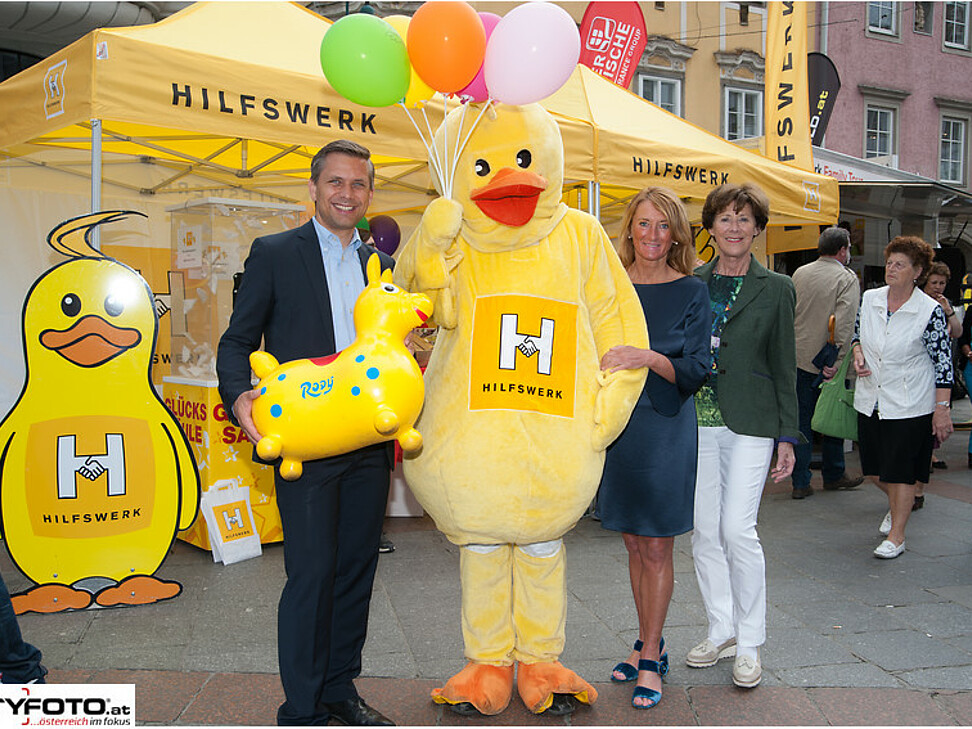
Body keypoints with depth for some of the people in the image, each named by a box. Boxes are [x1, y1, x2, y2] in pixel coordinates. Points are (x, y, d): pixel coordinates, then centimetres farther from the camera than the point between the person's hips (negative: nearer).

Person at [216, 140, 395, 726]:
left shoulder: (379, 264, 15)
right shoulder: (274, 254, 2)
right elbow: (237, 341, 0)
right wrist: (239, 396, -18)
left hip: (369, 445, 5)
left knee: (357, 571, 12)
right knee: (311, 574, -4)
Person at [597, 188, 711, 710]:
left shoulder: (691, 292, -3)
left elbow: (696, 369, -9)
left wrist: (648, 358, -25)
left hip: (665, 428, -3)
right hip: (615, 424, 4)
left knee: (656, 548, 2)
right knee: (633, 543, 13)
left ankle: (651, 659, 13)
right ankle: (647, 642, 28)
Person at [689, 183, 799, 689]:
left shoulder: (776, 289, 2)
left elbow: (784, 366, 4)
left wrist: (788, 436, 0)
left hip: (750, 424, -3)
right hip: (695, 421, 3)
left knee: (737, 529, -8)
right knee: (704, 531, 6)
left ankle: (749, 643, 10)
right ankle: (721, 631, 23)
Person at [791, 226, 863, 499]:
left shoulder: (799, 274, 7)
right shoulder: (847, 278, -8)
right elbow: (845, 324, -19)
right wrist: (836, 360, -19)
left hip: (799, 358, 4)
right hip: (826, 362, -4)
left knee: (802, 420, 7)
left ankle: (800, 482, 8)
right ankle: (833, 476, 26)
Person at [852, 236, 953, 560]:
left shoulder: (930, 311, -12)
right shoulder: (869, 299, 1)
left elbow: (943, 363, -10)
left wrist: (942, 408, -13)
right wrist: (858, 353, -4)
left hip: (910, 406, -5)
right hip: (870, 400, 5)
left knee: (901, 470, 0)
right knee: (874, 466, 15)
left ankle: (896, 535, 15)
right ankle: (897, 503, 45)